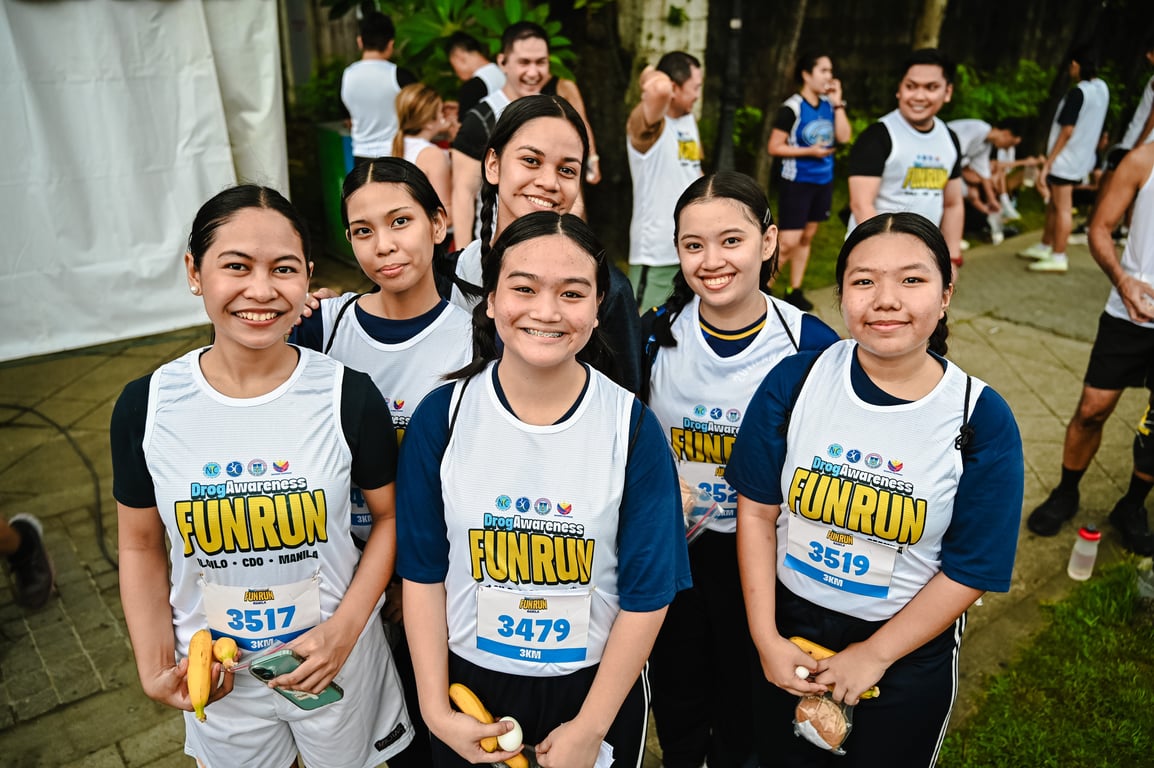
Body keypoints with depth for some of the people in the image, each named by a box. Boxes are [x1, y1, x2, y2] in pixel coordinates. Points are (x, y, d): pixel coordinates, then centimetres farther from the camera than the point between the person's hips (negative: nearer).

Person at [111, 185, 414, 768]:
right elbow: (142, 546, -1)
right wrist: (154, 669, -8)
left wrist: (345, 629, -16)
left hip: (338, 659, -1)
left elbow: (389, 517, -6)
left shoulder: (350, 397, -17)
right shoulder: (146, 407, -12)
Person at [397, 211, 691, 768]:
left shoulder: (631, 425, -15)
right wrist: (437, 712, -6)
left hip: (595, 686, -1)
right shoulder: (441, 417, -12)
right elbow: (423, 573, -5)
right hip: (469, 681, 1)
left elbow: (647, 593, -10)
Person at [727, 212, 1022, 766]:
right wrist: (766, 639, -9)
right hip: (789, 625, 2)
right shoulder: (794, 381, -14)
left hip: (908, 648, -1)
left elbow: (969, 571, -12)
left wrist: (874, 656, -10)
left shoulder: (983, 421, -17)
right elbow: (757, 511, -8)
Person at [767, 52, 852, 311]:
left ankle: (795, 291, 23)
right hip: (797, 182, -6)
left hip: (823, 182, 6)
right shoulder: (792, 107, -13)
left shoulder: (829, 104, 3)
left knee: (806, 238, 13)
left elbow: (845, 137, -4)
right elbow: (774, 147, -13)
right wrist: (810, 151, -19)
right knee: (789, 243, -9)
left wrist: (837, 104, -8)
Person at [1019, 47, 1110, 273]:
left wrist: (1047, 163, -20)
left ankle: (1058, 257, -2)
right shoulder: (1102, 88, 8)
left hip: (1066, 159, -9)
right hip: (1082, 158, 9)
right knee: (1053, 203, 19)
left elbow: (1067, 131, -21)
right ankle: (1045, 246, 29)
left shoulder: (1078, 92, -18)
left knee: (1062, 207, -6)